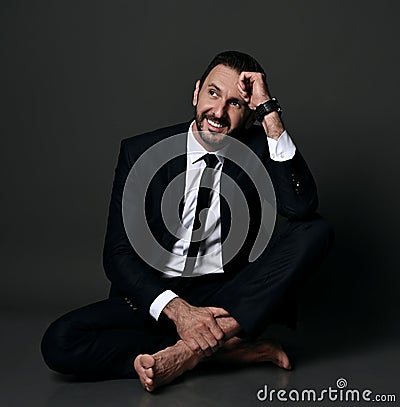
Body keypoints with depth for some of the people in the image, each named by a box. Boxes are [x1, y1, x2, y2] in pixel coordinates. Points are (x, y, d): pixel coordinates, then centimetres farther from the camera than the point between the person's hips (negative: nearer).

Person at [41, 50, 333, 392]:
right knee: (59, 342, -23)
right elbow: (118, 254, -9)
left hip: (231, 297, 1)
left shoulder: (258, 148, -2)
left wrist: (270, 114, -22)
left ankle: (194, 351, -26)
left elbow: (301, 207, -21)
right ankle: (229, 347, -19)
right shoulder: (141, 152, -4)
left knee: (315, 230, -21)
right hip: (156, 295, 0)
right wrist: (176, 309, -25)